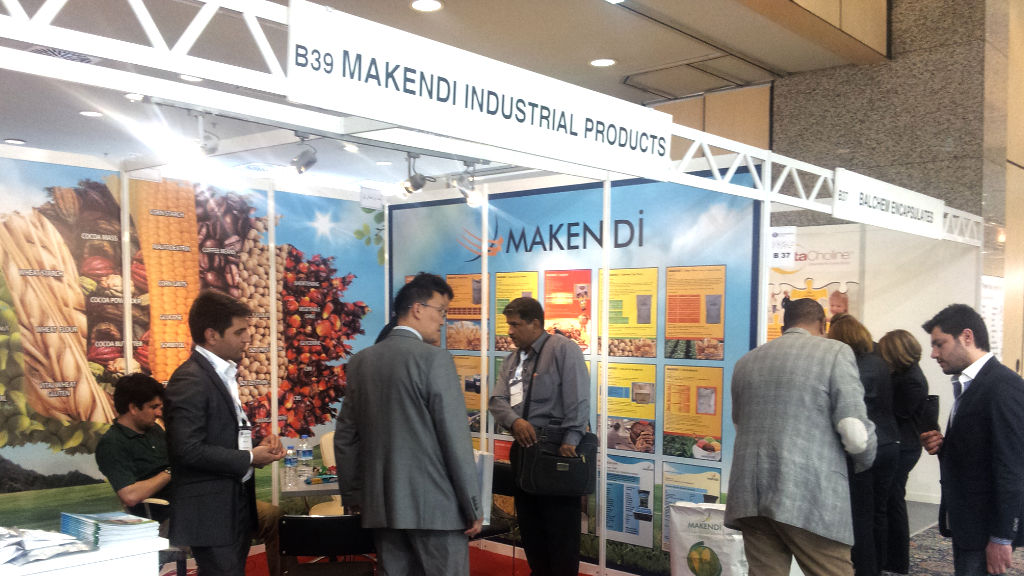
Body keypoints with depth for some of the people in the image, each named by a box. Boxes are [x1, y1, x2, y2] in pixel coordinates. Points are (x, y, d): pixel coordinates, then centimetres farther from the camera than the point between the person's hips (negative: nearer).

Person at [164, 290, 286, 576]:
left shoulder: (224, 373, 13)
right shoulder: (189, 380, -17)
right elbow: (189, 450, -23)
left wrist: (258, 445, 1)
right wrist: (249, 458, -16)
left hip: (237, 506, 9)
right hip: (211, 513, -9)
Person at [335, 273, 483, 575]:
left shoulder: (361, 361, 8)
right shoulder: (435, 359, -11)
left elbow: (345, 437, 12)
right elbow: (455, 438, -13)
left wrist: (352, 495, 21)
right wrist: (473, 506, -7)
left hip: (381, 505, 6)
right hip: (434, 504, -6)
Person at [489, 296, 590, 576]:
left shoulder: (563, 349, -9)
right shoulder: (512, 359, 14)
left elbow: (578, 400, -16)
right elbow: (498, 399, 7)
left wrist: (570, 441, -22)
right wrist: (514, 420, -14)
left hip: (557, 450, -8)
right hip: (524, 448, 8)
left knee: (560, 527, 0)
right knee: (529, 523, 17)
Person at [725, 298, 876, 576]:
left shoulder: (746, 361, 16)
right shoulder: (835, 352, 0)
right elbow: (855, 432, -8)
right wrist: (864, 462, 12)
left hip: (751, 494, 5)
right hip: (810, 496, -5)